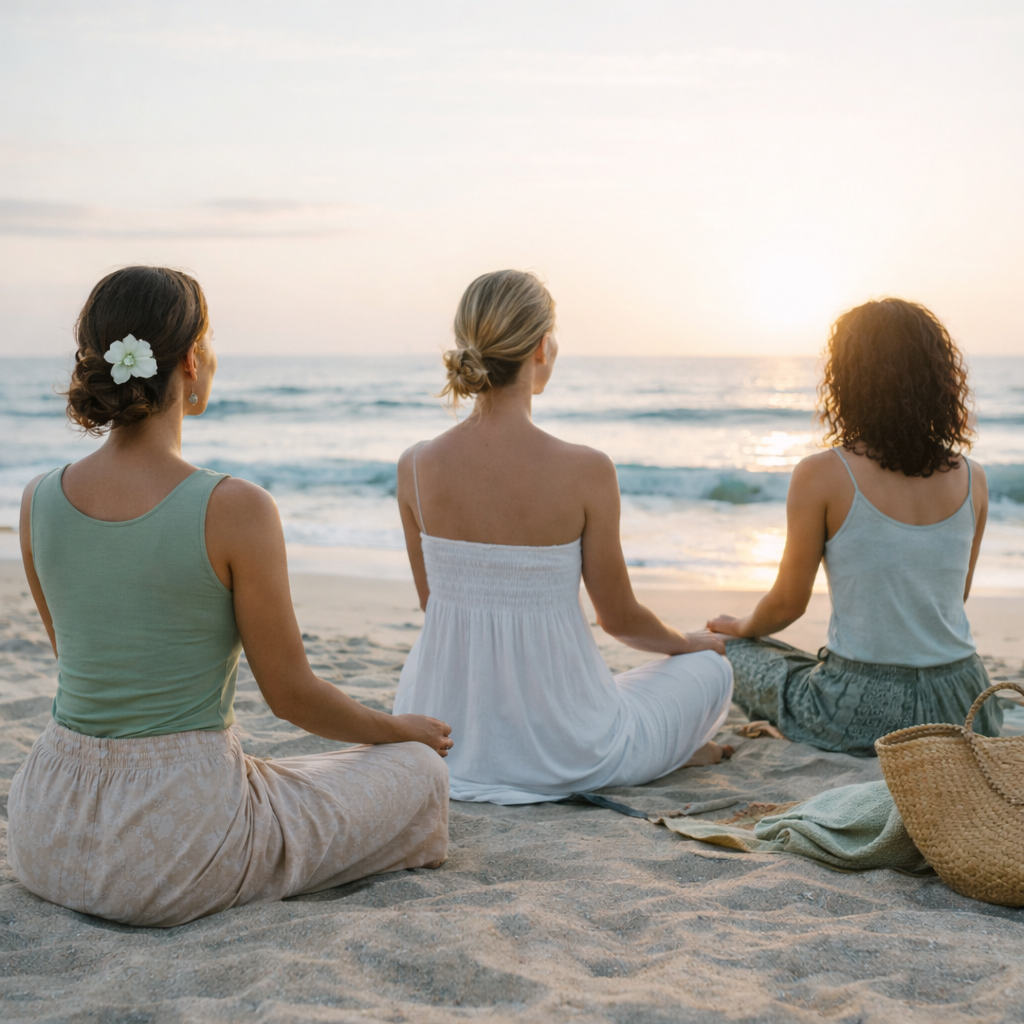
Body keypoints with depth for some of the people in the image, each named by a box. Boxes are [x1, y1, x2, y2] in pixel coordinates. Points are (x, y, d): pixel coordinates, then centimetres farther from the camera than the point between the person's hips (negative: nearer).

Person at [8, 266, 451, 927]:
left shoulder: (40, 500, -4)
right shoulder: (236, 511, -20)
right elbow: (291, 694, -10)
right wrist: (402, 731, 10)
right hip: (178, 838, -7)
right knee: (418, 773, 13)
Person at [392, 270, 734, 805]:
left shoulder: (416, 467, -10)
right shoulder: (584, 471, -20)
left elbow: (433, 603, 4)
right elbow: (620, 617, -7)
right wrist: (690, 642, 16)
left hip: (440, 740, 3)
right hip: (556, 753, -3)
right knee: (711, 667, 24)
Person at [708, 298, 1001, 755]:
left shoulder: (820, 476, -13)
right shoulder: (972, 479, -1)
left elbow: (787, 604, -4)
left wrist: (739, 627, 19)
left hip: (863, 711, -5)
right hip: (960, 711, 6)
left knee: (728, 651, 21)